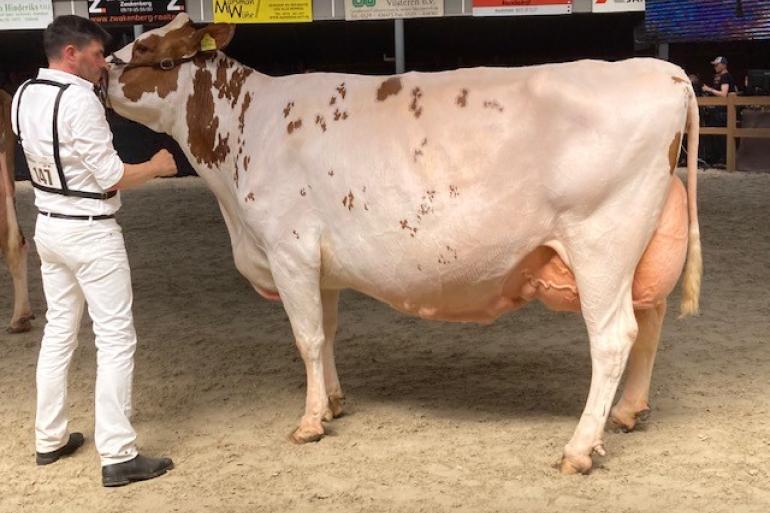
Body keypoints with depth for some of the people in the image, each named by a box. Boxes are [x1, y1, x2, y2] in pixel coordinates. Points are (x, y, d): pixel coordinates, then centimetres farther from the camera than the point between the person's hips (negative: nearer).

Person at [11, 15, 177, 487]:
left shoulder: (25, 97, 5)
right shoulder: (79, 100, -20)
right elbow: (111, 177, -19)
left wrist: (95, 81, 14)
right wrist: (156, 167, -1)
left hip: (49, 226, 9)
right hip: (91, 232, -8)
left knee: (59, 332, 18)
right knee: (116, 340, -2)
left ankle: (50, 439, 26)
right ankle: (119, 456, -1)